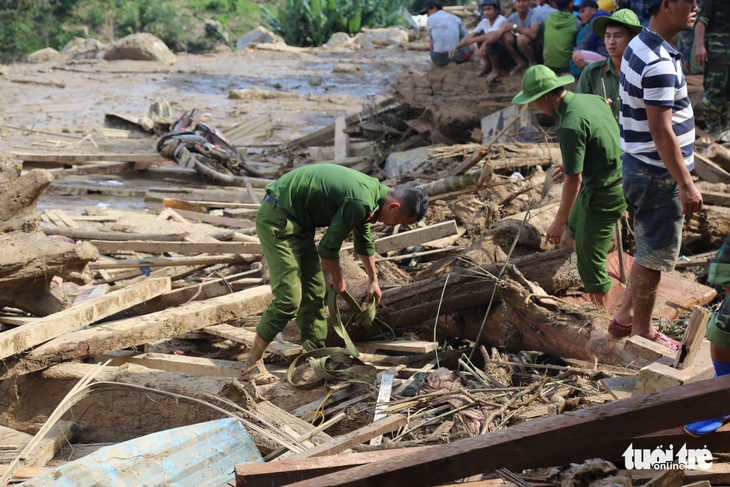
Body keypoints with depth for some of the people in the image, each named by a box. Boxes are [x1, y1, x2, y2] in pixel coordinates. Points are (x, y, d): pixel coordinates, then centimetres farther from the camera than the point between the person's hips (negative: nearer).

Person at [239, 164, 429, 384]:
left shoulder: (373, 189, 7)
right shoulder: (361, 202, -25)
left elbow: (364, 238, 26)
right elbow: (328, 247, -16)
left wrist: (373, 280, 37)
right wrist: (338, 279, 3)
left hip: (298, 221, 10)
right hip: (277, 219, -10)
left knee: (315, 292, 12)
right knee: (289, 298, -13)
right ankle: (252, 364, -4)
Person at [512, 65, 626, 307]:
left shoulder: (570, 125, -27)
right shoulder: (591, 99, 1)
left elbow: (574, 180, -26)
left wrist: (559, 221, -16)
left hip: (603, 194, -10)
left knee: (590, 260, 2)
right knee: (574, 227, 29)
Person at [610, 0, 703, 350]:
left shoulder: (639, 46, 7)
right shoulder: (659, 64, -25)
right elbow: (661, 130, -26)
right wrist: (686, 184, -21)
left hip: (642, 165, 10)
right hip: (658, 175, -10)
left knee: (652, 250, 22)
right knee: (655, 255, 4)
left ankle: (626, 316, 32)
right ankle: (642, 332, 17)